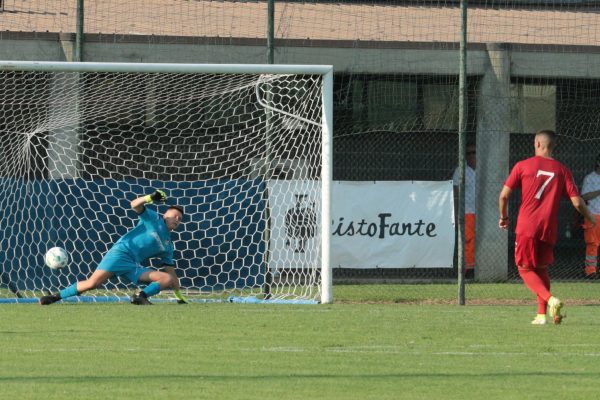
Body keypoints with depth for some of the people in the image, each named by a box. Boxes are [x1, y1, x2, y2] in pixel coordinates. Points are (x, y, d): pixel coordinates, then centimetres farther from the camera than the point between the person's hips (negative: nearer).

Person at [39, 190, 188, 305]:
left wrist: (179, 296, 23)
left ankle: (141, 296, -24)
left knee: (168, 279, -10)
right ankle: (56, 296, -12)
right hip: (122, 252, -6)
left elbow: (171, 271, 26)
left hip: (134, 266, 6)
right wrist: (150, 198, -27)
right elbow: (135, 205, -8)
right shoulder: (153, 218, 8)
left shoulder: (167, 246, 23)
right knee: (93, 283, -23)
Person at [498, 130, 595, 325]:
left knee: (526, 269, 4)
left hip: (527, 227, -3)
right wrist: (591, 218, 19)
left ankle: (550, 300, -20)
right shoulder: (562, 170, 4)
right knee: (542, 269, 20)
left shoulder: (522, 166, -1)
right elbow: (577, 202, 0)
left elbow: (504, 195, -2)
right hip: (549, 229, 3)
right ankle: (542, 314, 12)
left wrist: (503, 217, 16)